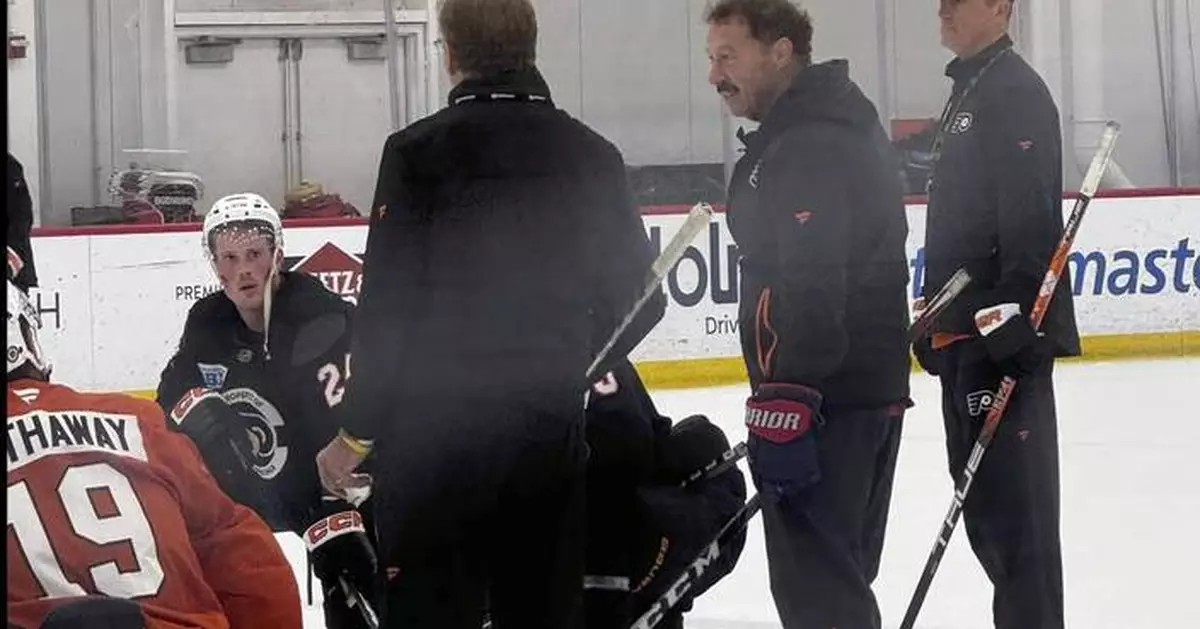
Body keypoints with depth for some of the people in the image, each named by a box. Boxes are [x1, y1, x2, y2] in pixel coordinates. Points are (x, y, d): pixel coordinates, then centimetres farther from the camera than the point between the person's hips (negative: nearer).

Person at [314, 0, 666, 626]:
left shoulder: (418, 150, -8)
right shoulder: (592, 155, 5)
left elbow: (386, 306, -11)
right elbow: (638, 297, 9)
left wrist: (357, 431, -2)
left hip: (435, 424, -4)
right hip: (552, 426, 4)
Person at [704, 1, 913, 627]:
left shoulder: (808, 146, -19)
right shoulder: (835, 121, 18)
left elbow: (811, 286, -28)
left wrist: (784, 404, -31)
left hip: (825, 400, -11)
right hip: (867, 388, 11)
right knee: (836, 575, 19)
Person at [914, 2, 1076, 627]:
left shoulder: (1015, 91, -11)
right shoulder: (968, 94, 21)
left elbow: (1030, 216, -21)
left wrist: (1013, 317, -27)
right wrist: (937, 321, 26)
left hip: (1004, 332, -11)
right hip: (966, 332, 11)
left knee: (1008, 495, -13)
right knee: (984, 501, 15)